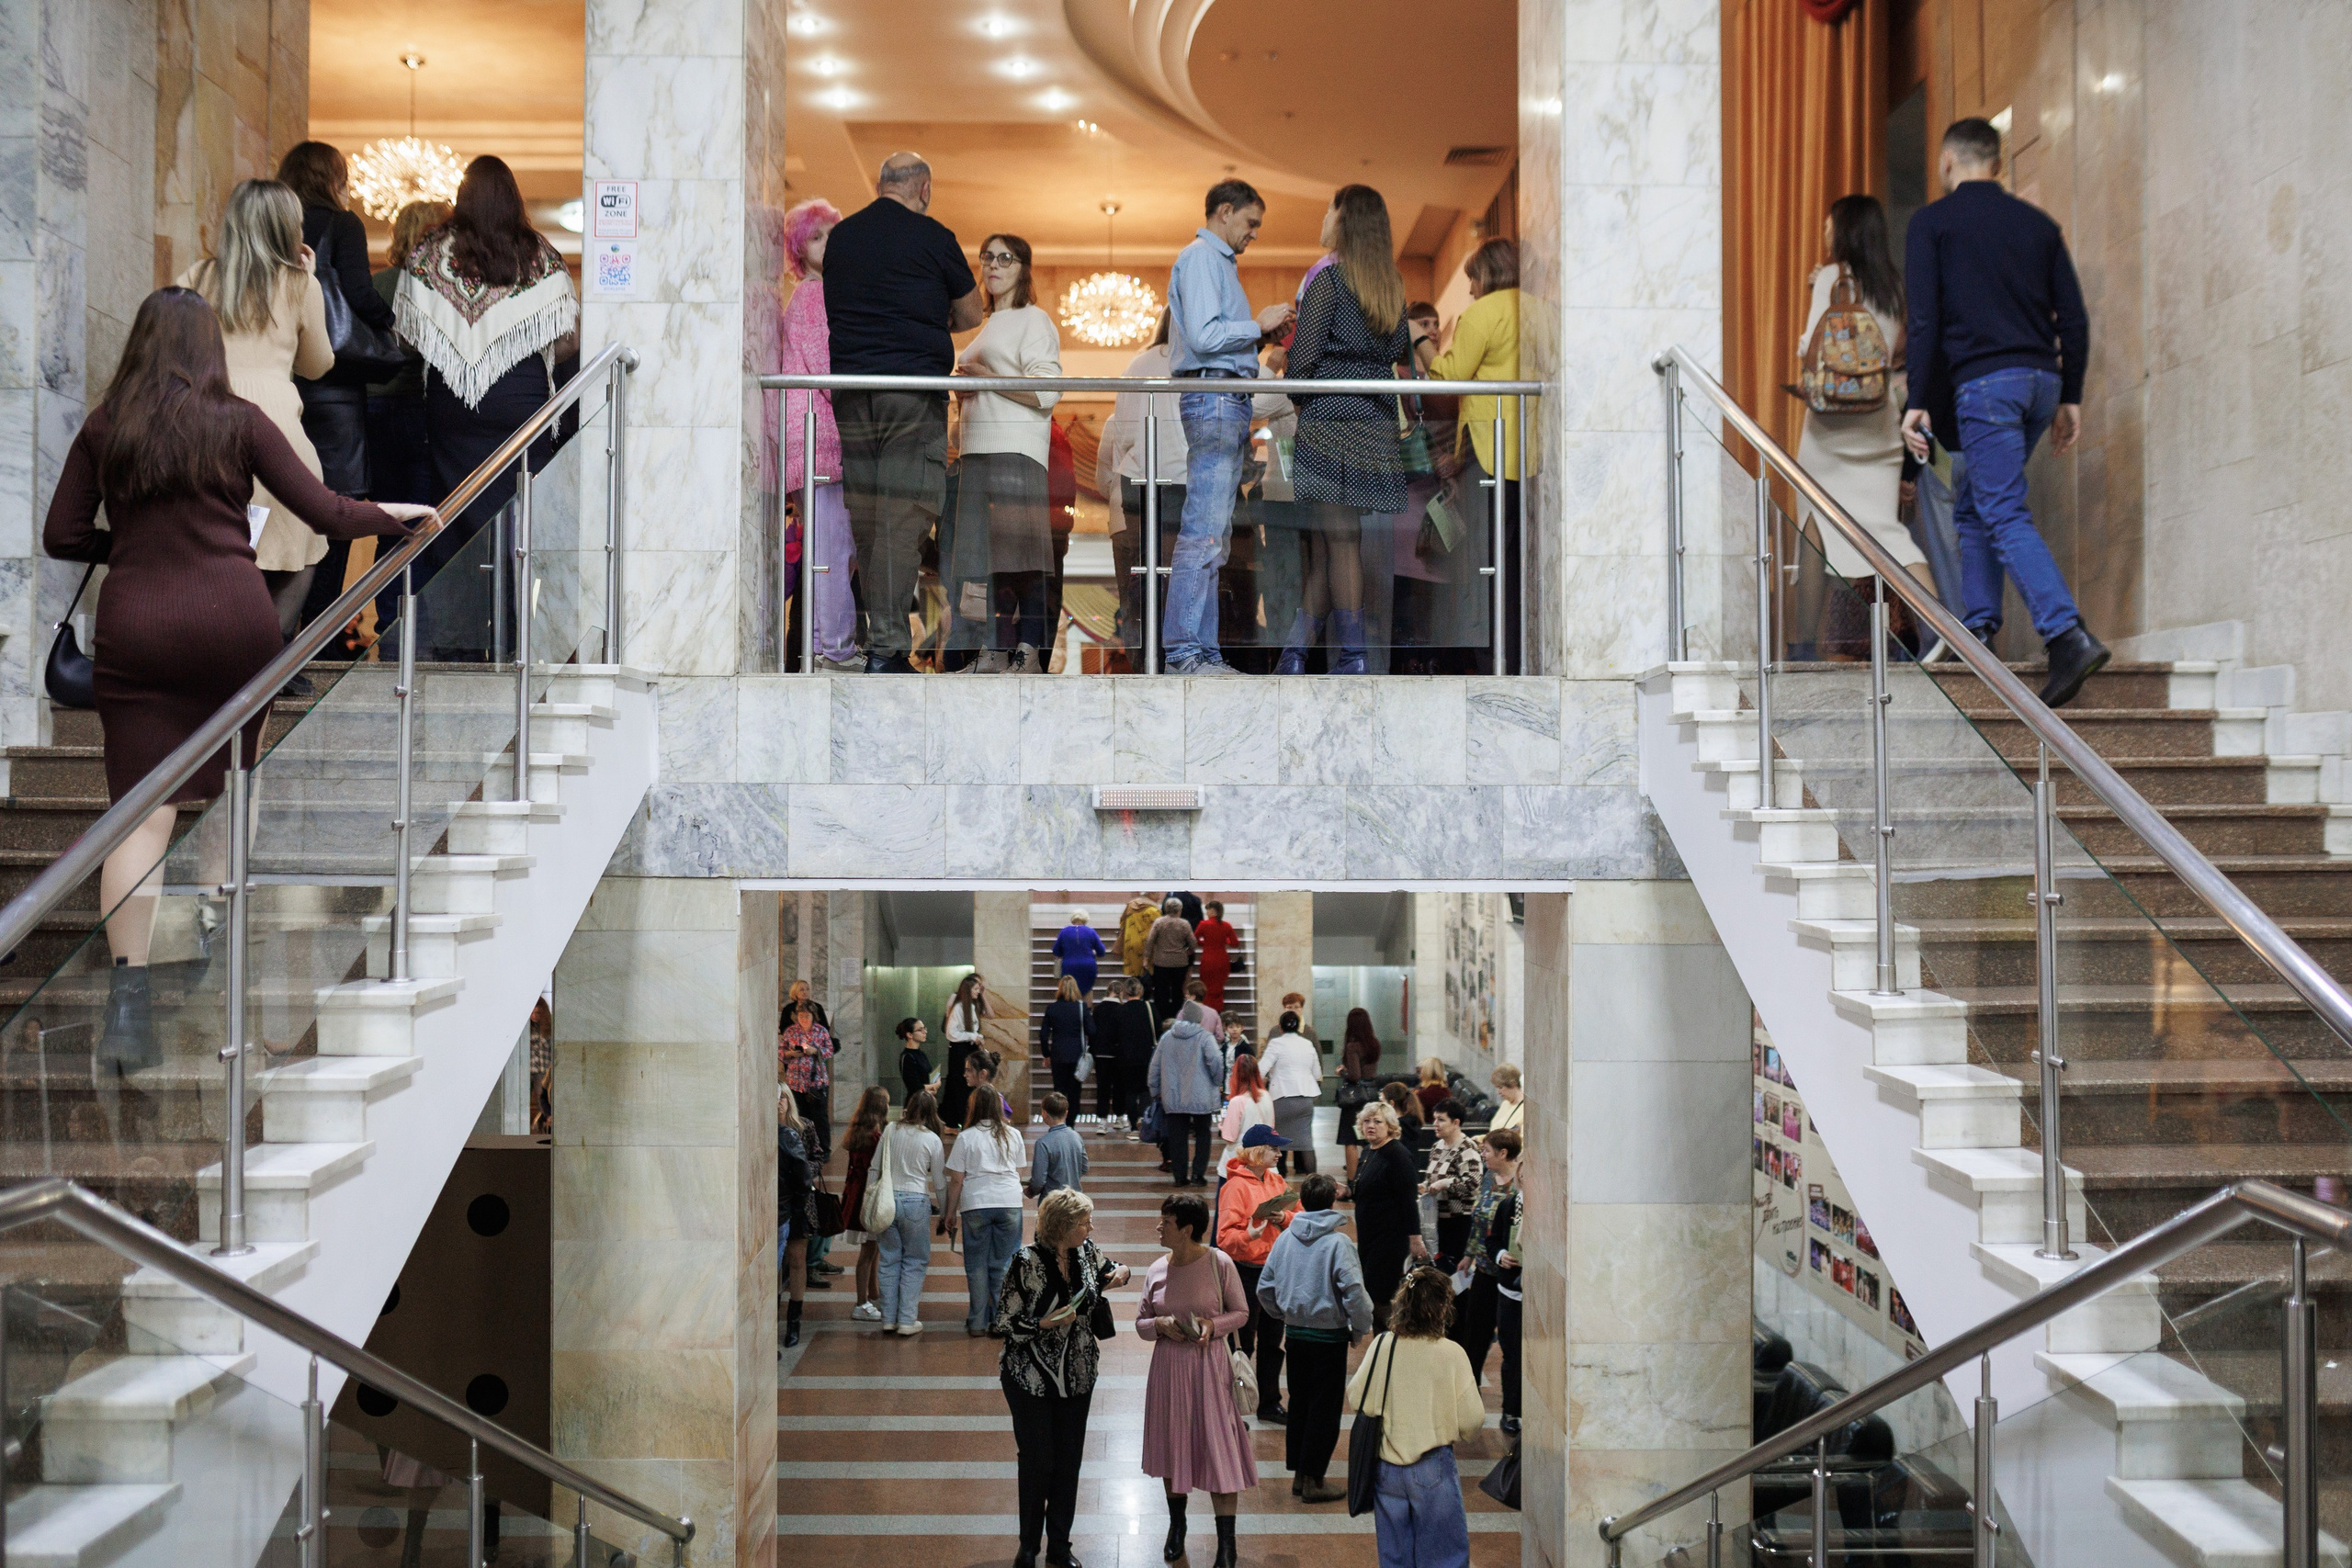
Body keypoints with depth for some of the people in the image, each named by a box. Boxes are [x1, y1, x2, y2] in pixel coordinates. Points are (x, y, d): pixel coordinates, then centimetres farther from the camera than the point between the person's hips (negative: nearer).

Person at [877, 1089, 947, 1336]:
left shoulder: (891, 1130, 3)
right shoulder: (933, 1139, -4)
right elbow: (940, 1181, 1)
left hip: (888, 1198, 3)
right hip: (916, 1201, -3)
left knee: (889, 1260, 11)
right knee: (915, 1262, 8)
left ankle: (888, 1318, 15)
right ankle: (907, 1321, 5)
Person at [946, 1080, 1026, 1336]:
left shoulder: (966, 1137, -1)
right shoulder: (1013, 1135, 7)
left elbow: (956, 1180, -1)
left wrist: (950, 1213, 6)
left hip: (975, 1204, -2)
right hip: (1009, 1203, 2)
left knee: (976, 1266, 6)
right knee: (1003, 1265, 7)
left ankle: (977, 1323, 9)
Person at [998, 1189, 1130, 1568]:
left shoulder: (1086, 1252, -2)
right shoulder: (1027, 1262, -17)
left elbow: (1107, 1269, 21)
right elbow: (1005, 1321, -13)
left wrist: (1120, 1273, -2)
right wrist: (1046, 1323, -26)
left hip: (1077, 1377, 5)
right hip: (1032, 1377, -5)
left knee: (1069, 1461, 10)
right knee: (1037, 1462, 2)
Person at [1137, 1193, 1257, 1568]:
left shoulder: (1219, 1264, -10)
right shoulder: (1156, 1270, 0)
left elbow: (1241, 1313, -1)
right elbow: (1141, 1322, 8)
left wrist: (1214, 1325, -18)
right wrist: (1160, 1324, -13)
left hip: (1209, 1366, -4)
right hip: (1168, 1367, 4)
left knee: (1218, 1451, -3)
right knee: (1171, 1448, 15)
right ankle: (1177, 1526, 38)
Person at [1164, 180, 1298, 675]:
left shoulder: (1219, 261, 26)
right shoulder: (1200, 258, -6)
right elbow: (1203, 336, -17)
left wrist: (1261, 334, 14)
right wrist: (1258, 324, -8)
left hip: (1228, 402, 11)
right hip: (1213, 397, -11)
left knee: (1213, 534, 8)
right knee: (1203, 532, -13)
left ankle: (1200, 651, 10)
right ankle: (1184, 652, -15)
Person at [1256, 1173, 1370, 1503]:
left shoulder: (1284, 1238, 1)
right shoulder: (1338, 1242, -16)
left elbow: (1264, 1288, 6)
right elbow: (1353, 1292, -21)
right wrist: (1361, 1328, -6)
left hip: (1294, 1335, 5)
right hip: (1329, 1337, -5)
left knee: (1299, 1403, 17)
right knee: (1325, 1409, 5)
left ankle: (1298, 1474, 23)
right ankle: (1313, 1480, 10)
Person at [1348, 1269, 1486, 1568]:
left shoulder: (1382, 1346, -9)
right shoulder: (1451, 1353, -16)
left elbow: (1355, 1398, 0)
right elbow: (1472, 1420, -13)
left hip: (1387, 1467, 3)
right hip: (1433, 1469, -3)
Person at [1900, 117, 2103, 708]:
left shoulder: (1932, 222, 2)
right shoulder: (2039, 223, 16)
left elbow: (1924, 319, -6)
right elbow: (2074, 318, 12)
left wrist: (1916, 402, -6)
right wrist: (2070, 398, 17)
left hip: (1985, 381, -6)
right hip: (2041, 378, 6)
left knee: (2008, 516, -11)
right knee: (1974, 507, 20)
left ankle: (2069, 637, -26)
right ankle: (1978, 629, 18)